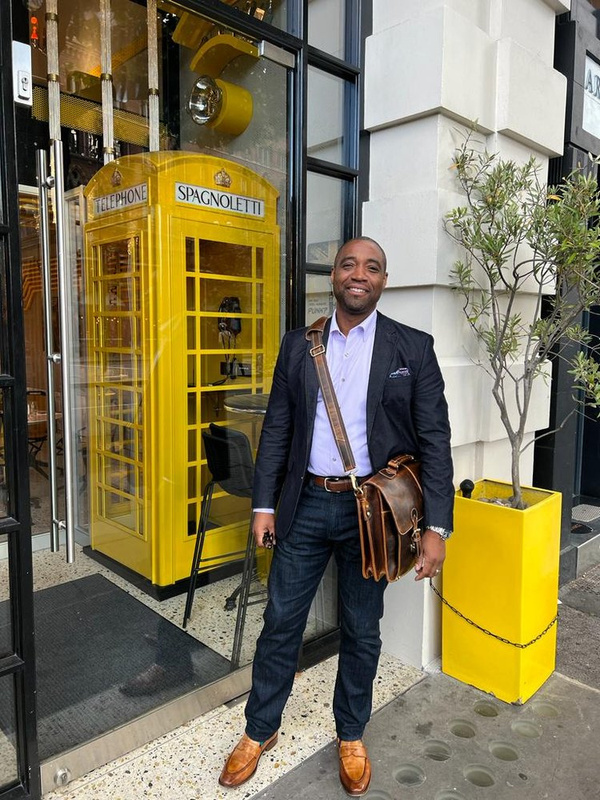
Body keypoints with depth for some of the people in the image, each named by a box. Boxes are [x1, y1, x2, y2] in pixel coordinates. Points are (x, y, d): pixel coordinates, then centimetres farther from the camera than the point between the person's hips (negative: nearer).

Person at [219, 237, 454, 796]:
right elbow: (276, 429, 5)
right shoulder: (298, 345, 4)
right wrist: (264, 505, 1)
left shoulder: (413, 348, -3)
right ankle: (260, 730, 36)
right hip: (305, 505, 2)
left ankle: (351, 735, 40)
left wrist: (436, 528, -10)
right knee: (280, 622, 12)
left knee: (361, 631, 15)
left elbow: (434, 440, -5)